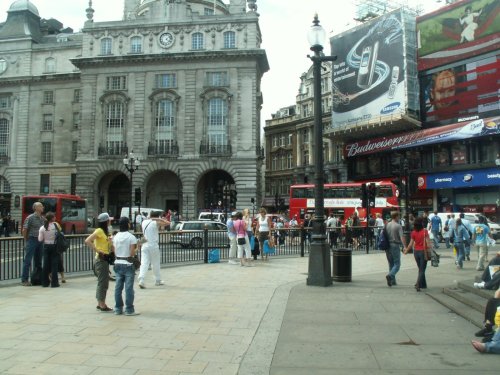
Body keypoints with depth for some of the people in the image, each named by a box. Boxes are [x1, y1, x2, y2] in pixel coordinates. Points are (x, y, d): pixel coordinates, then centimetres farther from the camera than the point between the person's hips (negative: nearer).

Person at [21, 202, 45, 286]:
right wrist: (27, 240, -2)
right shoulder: (30, 218, -8)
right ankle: (24, 280, 2)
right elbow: (24, 230, -6)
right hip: (32, 240, -6)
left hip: (40, 241, 6)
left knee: (38, 260, 11)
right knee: (27, 260, -3)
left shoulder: (43, 218, 9)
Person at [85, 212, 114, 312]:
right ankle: (102, 305, 4)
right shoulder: (99, 231, -12)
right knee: (102, 282, -3)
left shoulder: (106, 231, 14)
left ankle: (100, 304, 23)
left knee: (104, 282, 14)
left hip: (106, 259, 9)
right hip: (101, 259, -9)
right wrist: (97, 251, -21)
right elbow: (87, 241, -24)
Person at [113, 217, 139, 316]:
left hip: (118, 264, 5)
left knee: (118, 287, 10)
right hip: (128, 264, -5)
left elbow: (114, 252, 3)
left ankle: (118, 309, 18)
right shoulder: (131, 237, -11)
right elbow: (132, 253, -14)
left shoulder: (116, 237, 4)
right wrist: (136, 248, 4)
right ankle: (129, 310, 6)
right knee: (129, 288, 1)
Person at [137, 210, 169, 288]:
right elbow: (168, 223, -1)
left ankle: (141, 279, -19)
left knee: (144, 263, -3)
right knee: (155, 264, 9)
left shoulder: (144, 222, 9)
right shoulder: (156, 222, -6)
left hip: (144, 245, 4)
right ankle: (158, 280, 21)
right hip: (153, 245, -4)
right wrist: (160, 219, 5)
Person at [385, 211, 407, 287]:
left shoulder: (387, 225, 7)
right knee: (397, 264, -1)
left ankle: (393, 280, 18)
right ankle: (390, 275, -23)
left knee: (391, 264, 15)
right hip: (395, 246, -6)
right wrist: (405, 247, -22)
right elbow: (402, 238, -19)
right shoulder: (398, 226, -10)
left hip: (388, 246, 6)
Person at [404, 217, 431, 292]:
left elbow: (411, 244, 0)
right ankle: (418, 284, -15)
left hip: (416, 251, 4)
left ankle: (423, 285, 25)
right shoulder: (425, 231, -9)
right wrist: (430, 251, -8)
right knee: (422, 270, 0)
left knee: (420, 269, 18)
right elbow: (428, 242, -13)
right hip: (423, 251, -4)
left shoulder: (413, 232, 0)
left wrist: (406, 250, 13)